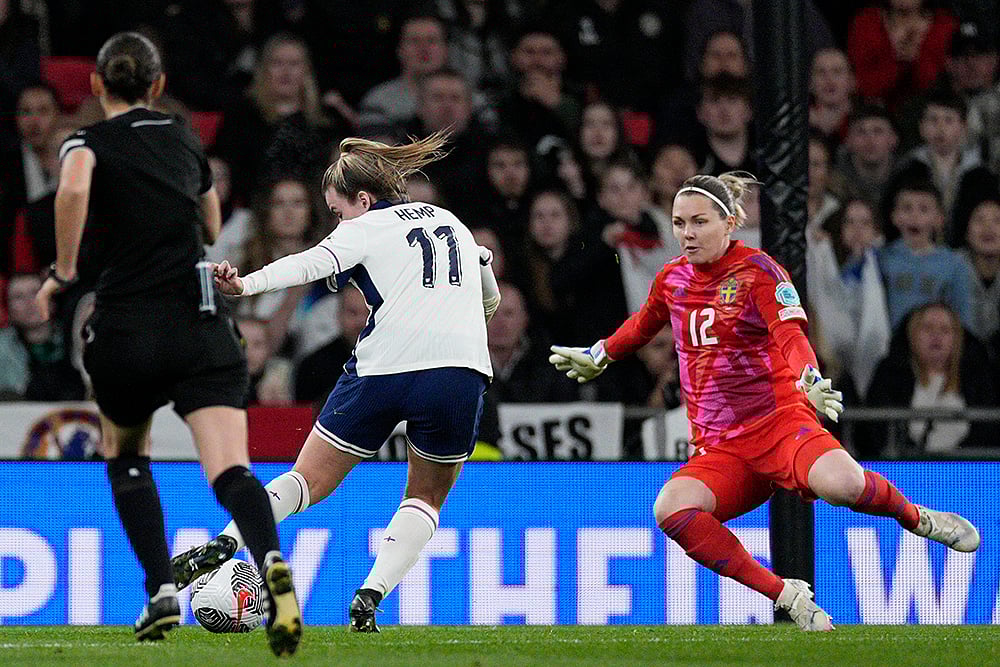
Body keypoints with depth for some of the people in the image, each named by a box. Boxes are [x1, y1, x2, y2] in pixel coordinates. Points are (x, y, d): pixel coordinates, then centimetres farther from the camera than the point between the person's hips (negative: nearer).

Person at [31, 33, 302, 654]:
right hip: (204, 322, 2)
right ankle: (272, 560, -42)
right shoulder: (185, 139, 17)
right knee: (231, 470, -12)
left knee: (126, 456, 24)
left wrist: (63, 272, -12)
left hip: (128, 329, -2)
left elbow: (73, 187, -22)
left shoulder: (89, 142, 3)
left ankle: (162, 590, 10)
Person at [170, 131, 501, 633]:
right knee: (426, 497, 18)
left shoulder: (366, 229, 6)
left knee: (310, 479, 9)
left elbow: (312, 264, -15)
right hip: (462, 367, 3)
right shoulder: (451, 222, 23)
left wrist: (245, 285, -29)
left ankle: (223, 545, -8)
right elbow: (490, 299, 36)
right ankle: (370, 596, 0)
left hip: (385, 368, -3)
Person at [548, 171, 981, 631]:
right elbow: (643, 325, 35)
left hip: (781, 424, -4)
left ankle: (918, 519, 1)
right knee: (671, 508, -29)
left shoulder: (756, 270, -4)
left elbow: (792, 336, -19)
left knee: (841, 484, -36)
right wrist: (597, 357, 43)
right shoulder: (672, 278, 11)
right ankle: (785, 595, -20)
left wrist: (810, 382, -37)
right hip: (719, 449, 4)